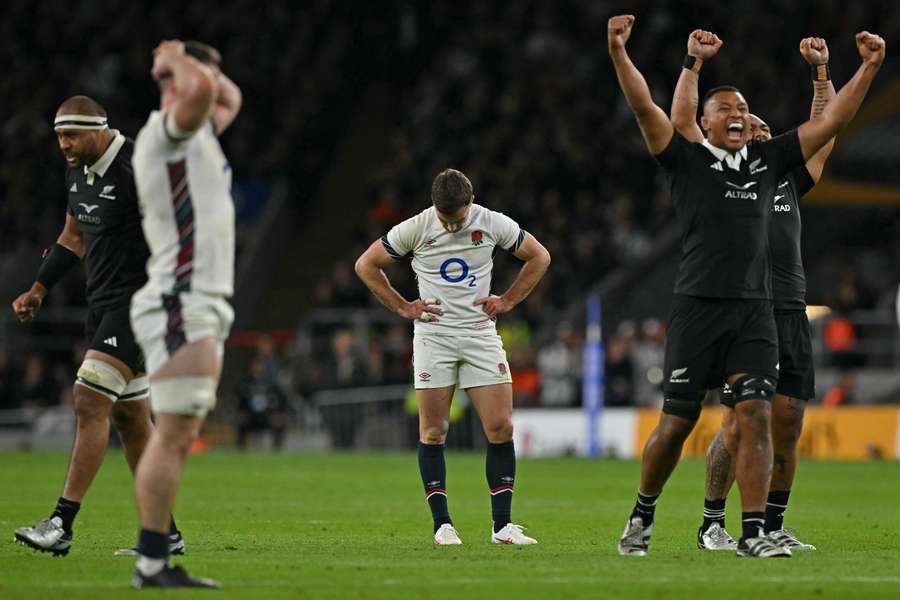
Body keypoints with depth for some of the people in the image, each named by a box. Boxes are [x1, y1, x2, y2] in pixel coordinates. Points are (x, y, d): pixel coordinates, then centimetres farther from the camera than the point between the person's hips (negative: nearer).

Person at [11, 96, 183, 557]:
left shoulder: (137, 170, -17)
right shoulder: (78, 171, 10)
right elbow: (74, 236, 24)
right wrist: (39, 289, 16)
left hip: (138, 303, -9)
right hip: (103, 305, 9)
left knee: (90, 402, -15)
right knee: (130, 419, 10)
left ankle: (62, 525, -16)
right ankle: (165, 532, 16)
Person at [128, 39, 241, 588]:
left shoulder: (196, 136, 21)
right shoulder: (167, 131, -8)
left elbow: (230, 98, 40)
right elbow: (201, 89, -29)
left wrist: (190, 63, 24)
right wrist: (181, 59, -8)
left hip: (204, 309, 10)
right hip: (180, 306, -10)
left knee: (180, 438, 6)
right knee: (174, 434, -13)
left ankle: (155, 562, 5)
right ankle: (151, 563, -16)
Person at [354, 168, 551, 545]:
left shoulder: (493, 224, -2)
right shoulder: (414, 229, -6)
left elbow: (539, 257, 13)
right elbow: (366, 265, 6)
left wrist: (508, 301, 5)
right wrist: (402, 307, 1)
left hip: (481, 334, 1)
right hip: (433, 335, -1)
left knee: (501, 428, -7)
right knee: (433, 433, -4)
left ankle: (502, 525, -2)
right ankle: (442, 524, 2)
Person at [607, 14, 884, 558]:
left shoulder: (768, 160, 15)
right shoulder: (687, 159, 5)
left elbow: (832, 122, 15)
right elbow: (645, 107, -7)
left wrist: (869, 67, 9)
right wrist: (618, 52, -19)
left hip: (755, 310, 3)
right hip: (698, 307, -3)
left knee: (756, 415, -10)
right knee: (677, 424, 2)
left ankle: (754, 532, -10)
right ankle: (643, 515, 23)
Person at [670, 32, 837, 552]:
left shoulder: (788, 180, 23)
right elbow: (682, 122, 3)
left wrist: (821, 70, 19)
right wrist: (694, 62, 1)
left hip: (791, 312, 5)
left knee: (787, 422, 2)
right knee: (740, 422, -8)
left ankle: (773, 527, 10)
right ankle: (713, 524, 3)